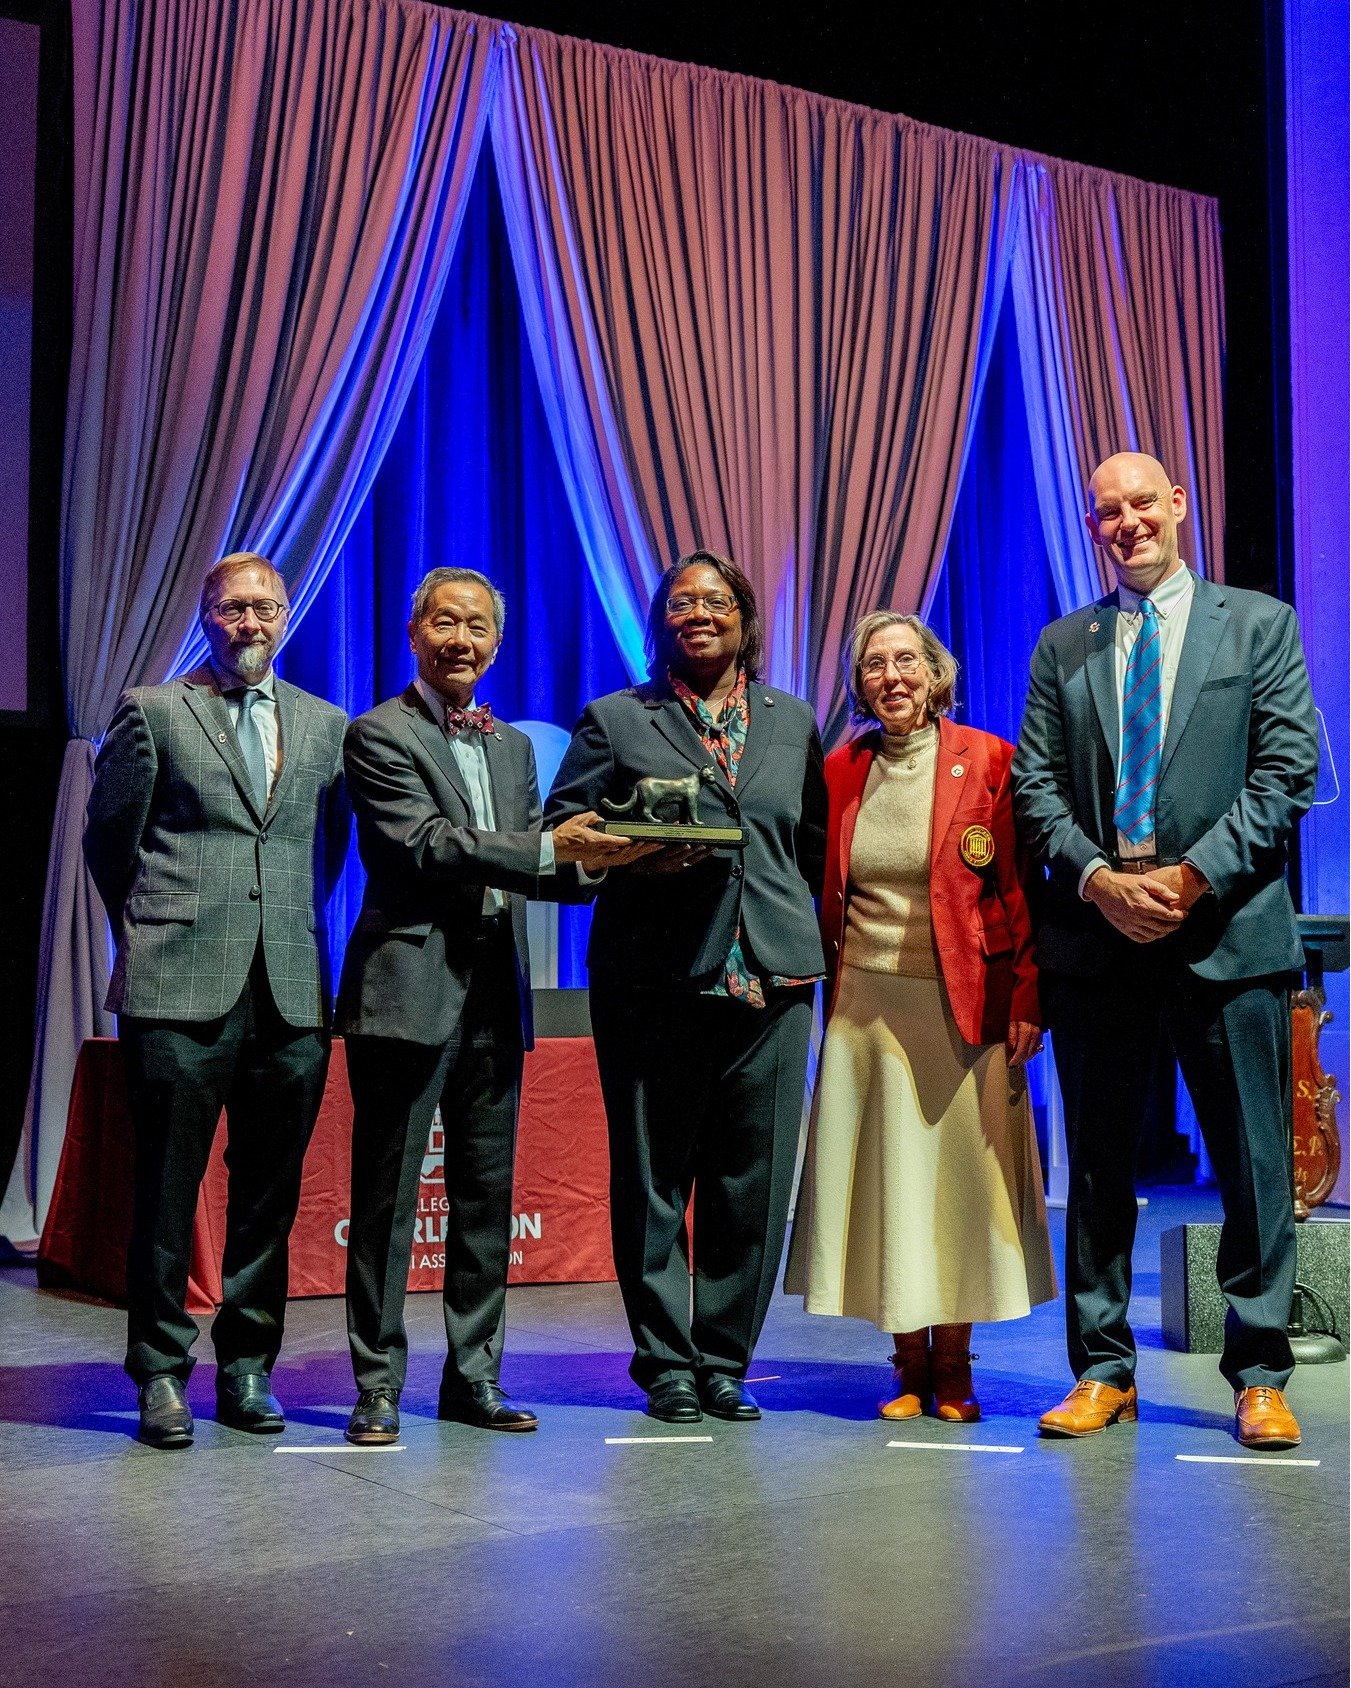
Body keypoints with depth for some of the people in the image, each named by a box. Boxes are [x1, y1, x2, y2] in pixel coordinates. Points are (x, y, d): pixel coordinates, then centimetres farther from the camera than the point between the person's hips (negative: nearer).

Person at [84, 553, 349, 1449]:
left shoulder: (327, 725, 14)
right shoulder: (153, 711, 4)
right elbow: (108, 836, 10)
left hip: (291, 989, 3)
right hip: (181, 988, -3)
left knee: (270, 1190, 7)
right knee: (168, 1187, 1)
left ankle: (248, 1366, 19)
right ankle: (162, 1373, 12)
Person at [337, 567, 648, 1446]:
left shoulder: (513, 744, 18)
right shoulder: (380, 736, -4)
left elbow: (534, 865, 14)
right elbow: (425, 848, -16)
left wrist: (602, 857, -6)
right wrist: (553, 850, -21)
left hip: (494, 996, 7)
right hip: (410, 992, -6)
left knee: (488, 1197, 11)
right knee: (388, 1196, 1)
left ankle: (474, 1374, 21)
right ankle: (379, 1383, 10)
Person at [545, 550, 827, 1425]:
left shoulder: (794, 721, 18)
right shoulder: (614, 720, 9)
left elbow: (816, 842, 18)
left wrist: (818, 935, 6)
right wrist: (633, 855, -13)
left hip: (772, 977, 2)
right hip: (656, 979, -2)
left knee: (755, 1180, 3)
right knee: (654, 1178, 2)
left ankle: (724, 1362, 16)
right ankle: (667, 1362, 14)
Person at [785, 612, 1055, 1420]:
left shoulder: (986, 761, -2)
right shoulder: (840, 771, 8)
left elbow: (1020, 889, -4)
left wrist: (1027, 999, -9)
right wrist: (827, 980, 5)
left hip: (962, 1004, -3)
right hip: (866, 1004, 3)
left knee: (958, 1173, 2)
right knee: (886, 1177, 5)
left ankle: (954, 1367, 15)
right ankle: (910, 1367, 16)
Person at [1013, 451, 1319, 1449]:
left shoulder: (1260, 625, 6)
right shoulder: (1063, 646, 13)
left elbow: (1288, 770, -2)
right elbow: (1036, 784, 7)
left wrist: (1197, 875, -12)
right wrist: (1097, 876, -9)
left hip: (1228, 932, -2)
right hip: (1096, 933, 3)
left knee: (1255, 1163, 1)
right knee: (1098, 1166, 8)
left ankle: (1259, 1377, 12)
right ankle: (1105, 1371, 18)